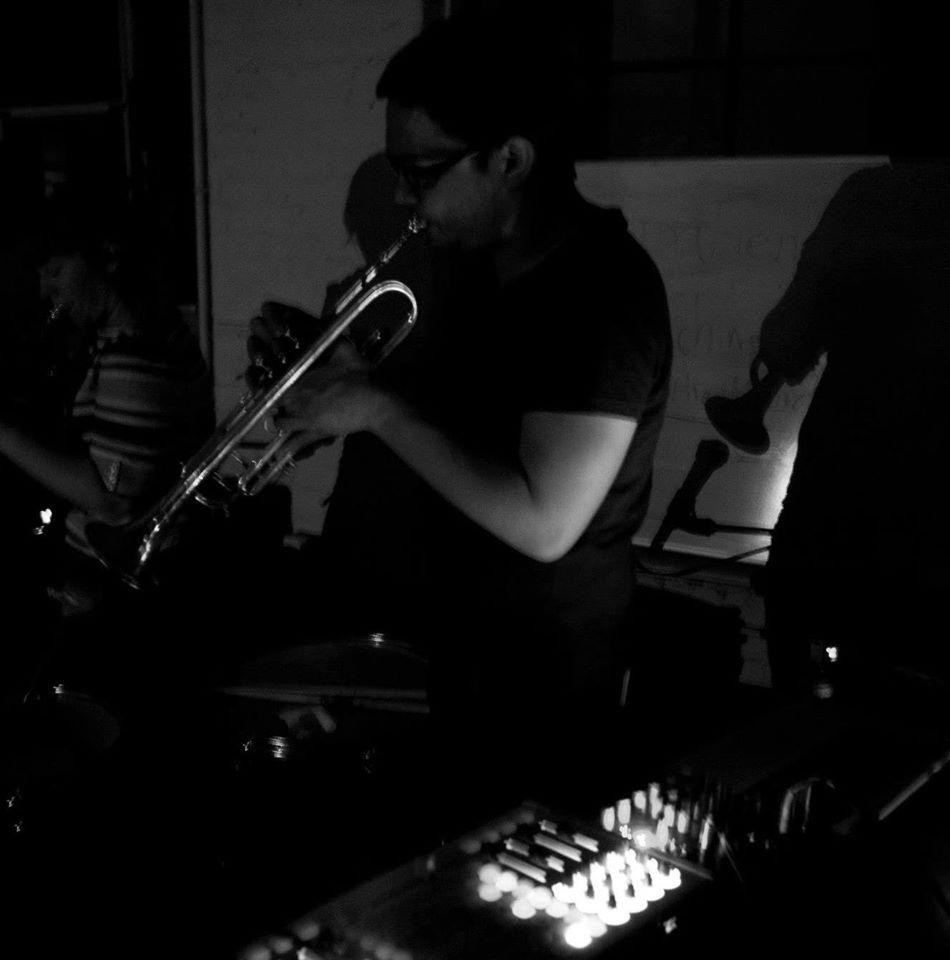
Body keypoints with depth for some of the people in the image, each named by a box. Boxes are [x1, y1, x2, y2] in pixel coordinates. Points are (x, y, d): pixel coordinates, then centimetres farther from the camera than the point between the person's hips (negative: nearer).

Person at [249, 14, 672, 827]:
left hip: (528, 686, -8)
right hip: (429, 641, 8)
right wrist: (330, 369, -2)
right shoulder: (469, 259, 5)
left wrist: (377, 406, -23)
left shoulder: (602, 295, -23)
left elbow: (542, 524, -28)